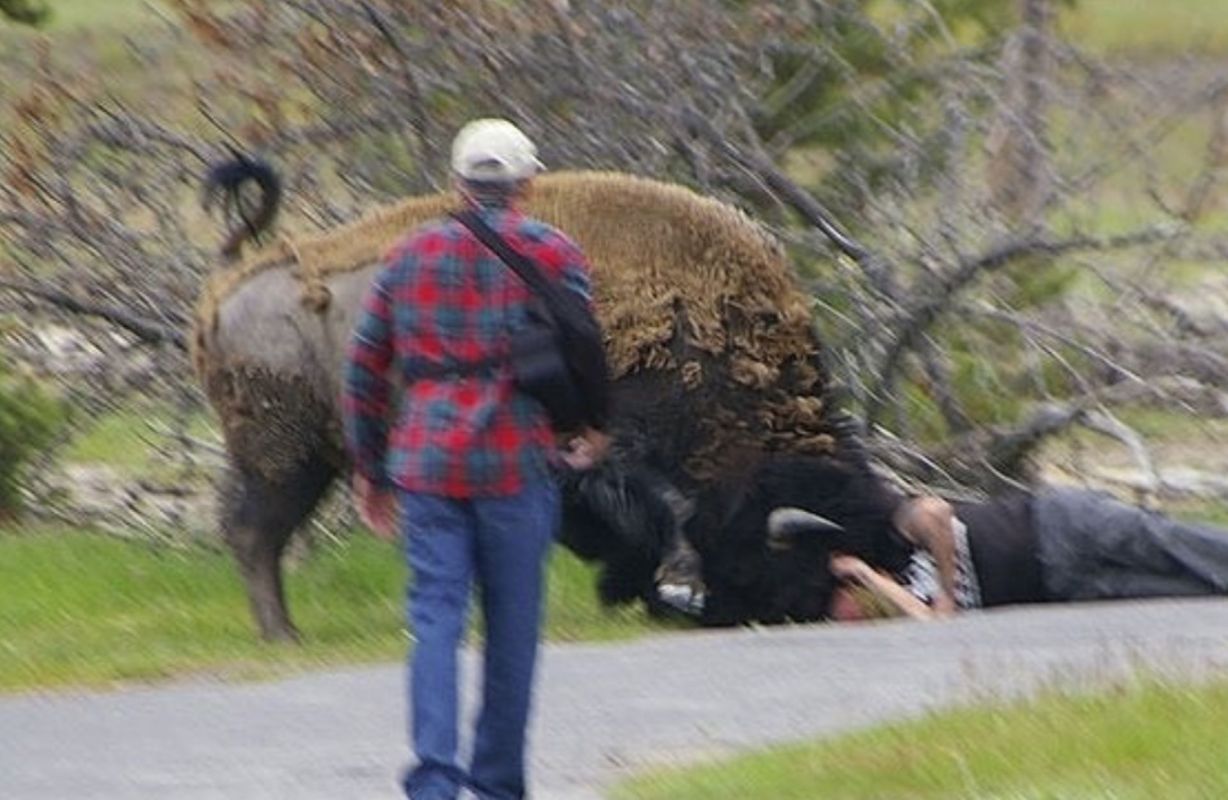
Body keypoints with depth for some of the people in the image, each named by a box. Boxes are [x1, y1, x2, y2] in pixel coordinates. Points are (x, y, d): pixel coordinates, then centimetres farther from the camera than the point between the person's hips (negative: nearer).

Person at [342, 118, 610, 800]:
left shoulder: (412, 255, 11)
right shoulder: (551, 254, 2)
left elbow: (364, 370, 12)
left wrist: (370, 470, 20)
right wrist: (595, 432, 20)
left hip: (425, 462, 2)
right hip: (516, 462, -2)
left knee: (436, 619, -1)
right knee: (512, 627, 8)